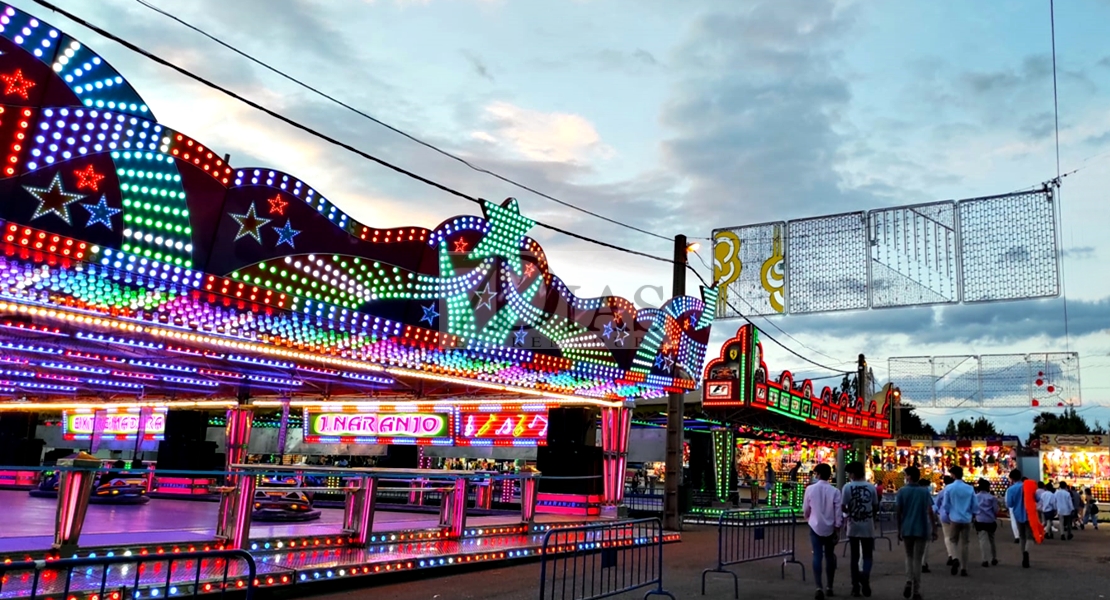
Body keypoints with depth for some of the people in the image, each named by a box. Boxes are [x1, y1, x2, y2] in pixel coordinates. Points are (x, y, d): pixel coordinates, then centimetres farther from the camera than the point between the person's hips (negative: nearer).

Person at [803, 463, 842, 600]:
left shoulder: (810, 489, -7)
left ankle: (819, 587, -16)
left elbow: (805, 509, 3)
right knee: (830, 556, 15)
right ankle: (829, 587, 23)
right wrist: (837, 529, 2)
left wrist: (807, 519, 24)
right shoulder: (834, 491, -8)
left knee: (817, 556, -2)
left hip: (815, 527, -1)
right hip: (830, 528, 1)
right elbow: (838, 513, -8)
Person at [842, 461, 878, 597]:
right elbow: (876, 507, 3)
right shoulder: (871, 487, -1)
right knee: (867, 555, 11)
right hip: (868, 527, 1)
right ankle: (865, 575, -17)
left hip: (853, 527, -1)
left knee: (854, 556, 8)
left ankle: (856, 587, 10)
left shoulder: (848, 487, -8)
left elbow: (843, 507, -8)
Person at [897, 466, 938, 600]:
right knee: (918, 559, 6)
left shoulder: (902, 491, -2)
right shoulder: (925, 491, 1)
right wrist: (934, 529, 1)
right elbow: (930, 512, -5)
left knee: (909, 557, 17)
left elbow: (898, 513, -3)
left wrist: (899, 530, 7)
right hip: (921, 529, 0)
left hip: (906, 530, 0)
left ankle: (909, 581, -4)